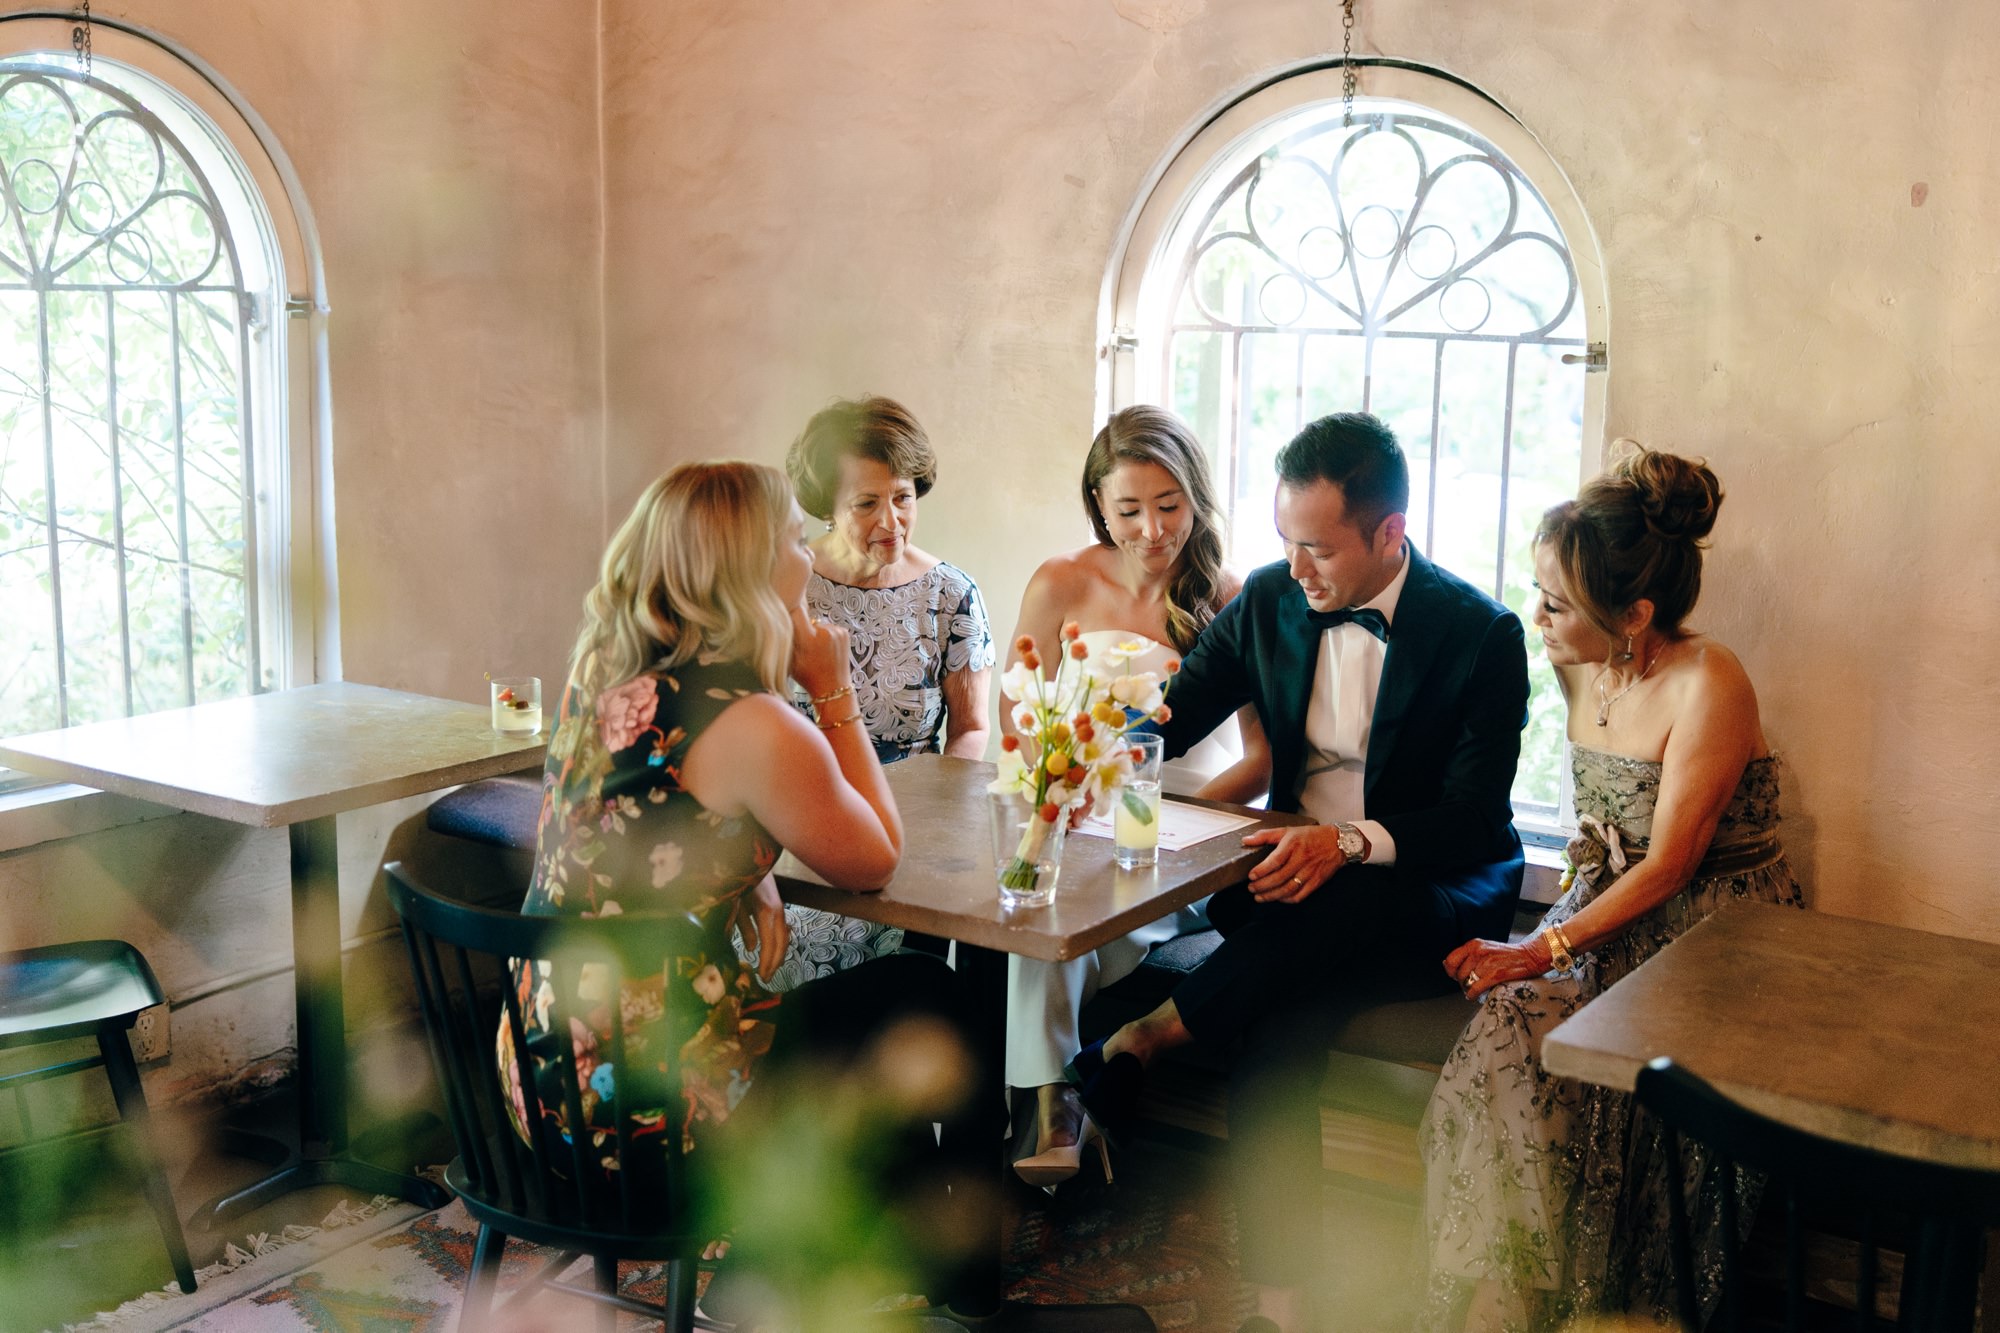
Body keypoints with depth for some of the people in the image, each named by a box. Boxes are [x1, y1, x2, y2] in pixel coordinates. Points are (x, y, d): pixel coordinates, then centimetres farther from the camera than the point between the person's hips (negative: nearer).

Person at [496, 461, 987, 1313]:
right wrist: (835, 693, -3)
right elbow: (877, 859, -5)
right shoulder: (755, 728, -23)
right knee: (924, 1002, 14)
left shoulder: (602, 668, 2)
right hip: (648, 1113, -8)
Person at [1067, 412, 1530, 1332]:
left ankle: (1142, 1039, -21)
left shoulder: (1481, 633, -9)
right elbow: (1173, 719, 13)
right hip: (1296, 872, 3)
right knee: (1279, 1027, -30)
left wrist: (1352, 843, -32)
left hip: (1433, 889, -3)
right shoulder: (1268, 600, 5)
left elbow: (1477, 815, -13)